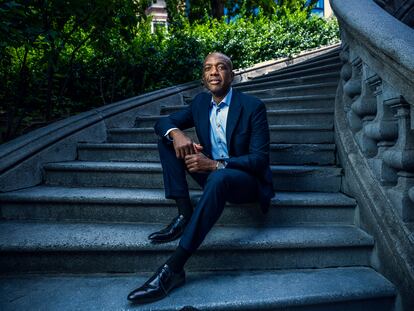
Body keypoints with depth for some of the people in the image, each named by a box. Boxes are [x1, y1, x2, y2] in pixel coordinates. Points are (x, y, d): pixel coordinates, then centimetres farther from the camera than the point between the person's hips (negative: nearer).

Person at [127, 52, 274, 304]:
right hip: (211, 171, 6)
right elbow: (164, 122, 6)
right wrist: (176, 133, -21)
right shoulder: (201, 102, 4)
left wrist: (215, 165, -33)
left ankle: (173, 269, -37)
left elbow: (260, 159, -18)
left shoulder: (252, 106, -13)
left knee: (219, 178, -41)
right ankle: (185, 215, -17)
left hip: (247, 180, -5)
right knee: (167, 139, -6)